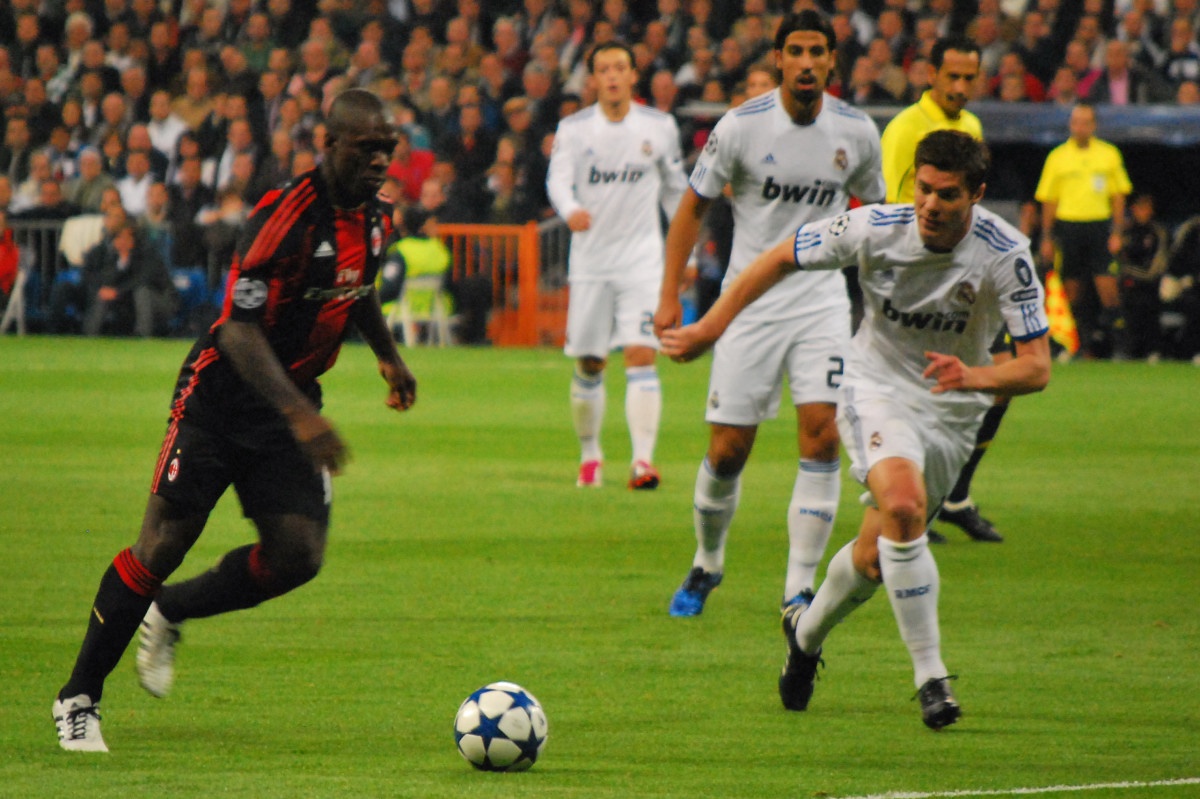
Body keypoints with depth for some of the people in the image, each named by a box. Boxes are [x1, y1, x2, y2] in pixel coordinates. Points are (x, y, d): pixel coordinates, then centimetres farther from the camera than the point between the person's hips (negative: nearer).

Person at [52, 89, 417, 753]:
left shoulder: (372, 215, 1)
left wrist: (387, 355, 30)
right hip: (220, 393, -7)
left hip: (290, 405, 7)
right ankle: (78, 698, 7)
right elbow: (240, 330, -29)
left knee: (298, 555, -8)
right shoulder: (287, 215, -24)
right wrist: (299, 415, -37)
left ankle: (169, 613, 19)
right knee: (163, 545, -8)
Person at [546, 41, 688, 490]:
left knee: (641, 355, -15)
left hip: (642, 258, -1)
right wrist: (570, 210, -38)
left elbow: (676, 191, 13)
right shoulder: (574, 129, -1)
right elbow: (558, 178, -16)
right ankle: (589, 455, 25)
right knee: (589, 365, 6)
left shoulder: (660, 127, 2)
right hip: (590, 261, 1)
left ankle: (643, 460, -21)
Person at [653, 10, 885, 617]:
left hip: (823, 299, 1)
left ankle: (799, 590, -8)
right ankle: (707, 563, 26)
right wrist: (669, 295, -2)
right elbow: (693, 207, 2)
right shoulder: (742, 126, -8)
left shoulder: (856, 131, -1)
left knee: (822, 437, -15)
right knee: (727, 452, -1)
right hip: (750, 300, -1)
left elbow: (874, 208, 16)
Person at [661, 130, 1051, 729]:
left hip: (951, 410, 2)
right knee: (902, 505, -30)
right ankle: (931, 679, -25)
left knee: (876, 559, 5)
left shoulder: (1006, 256, -21)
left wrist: (975, 376, -41)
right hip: (876, 385, -1)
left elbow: (1035, 368, -21)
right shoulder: (876, 229, -19)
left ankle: (806, 632, 39)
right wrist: (709, 329, -1)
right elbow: (780, 260, -2)